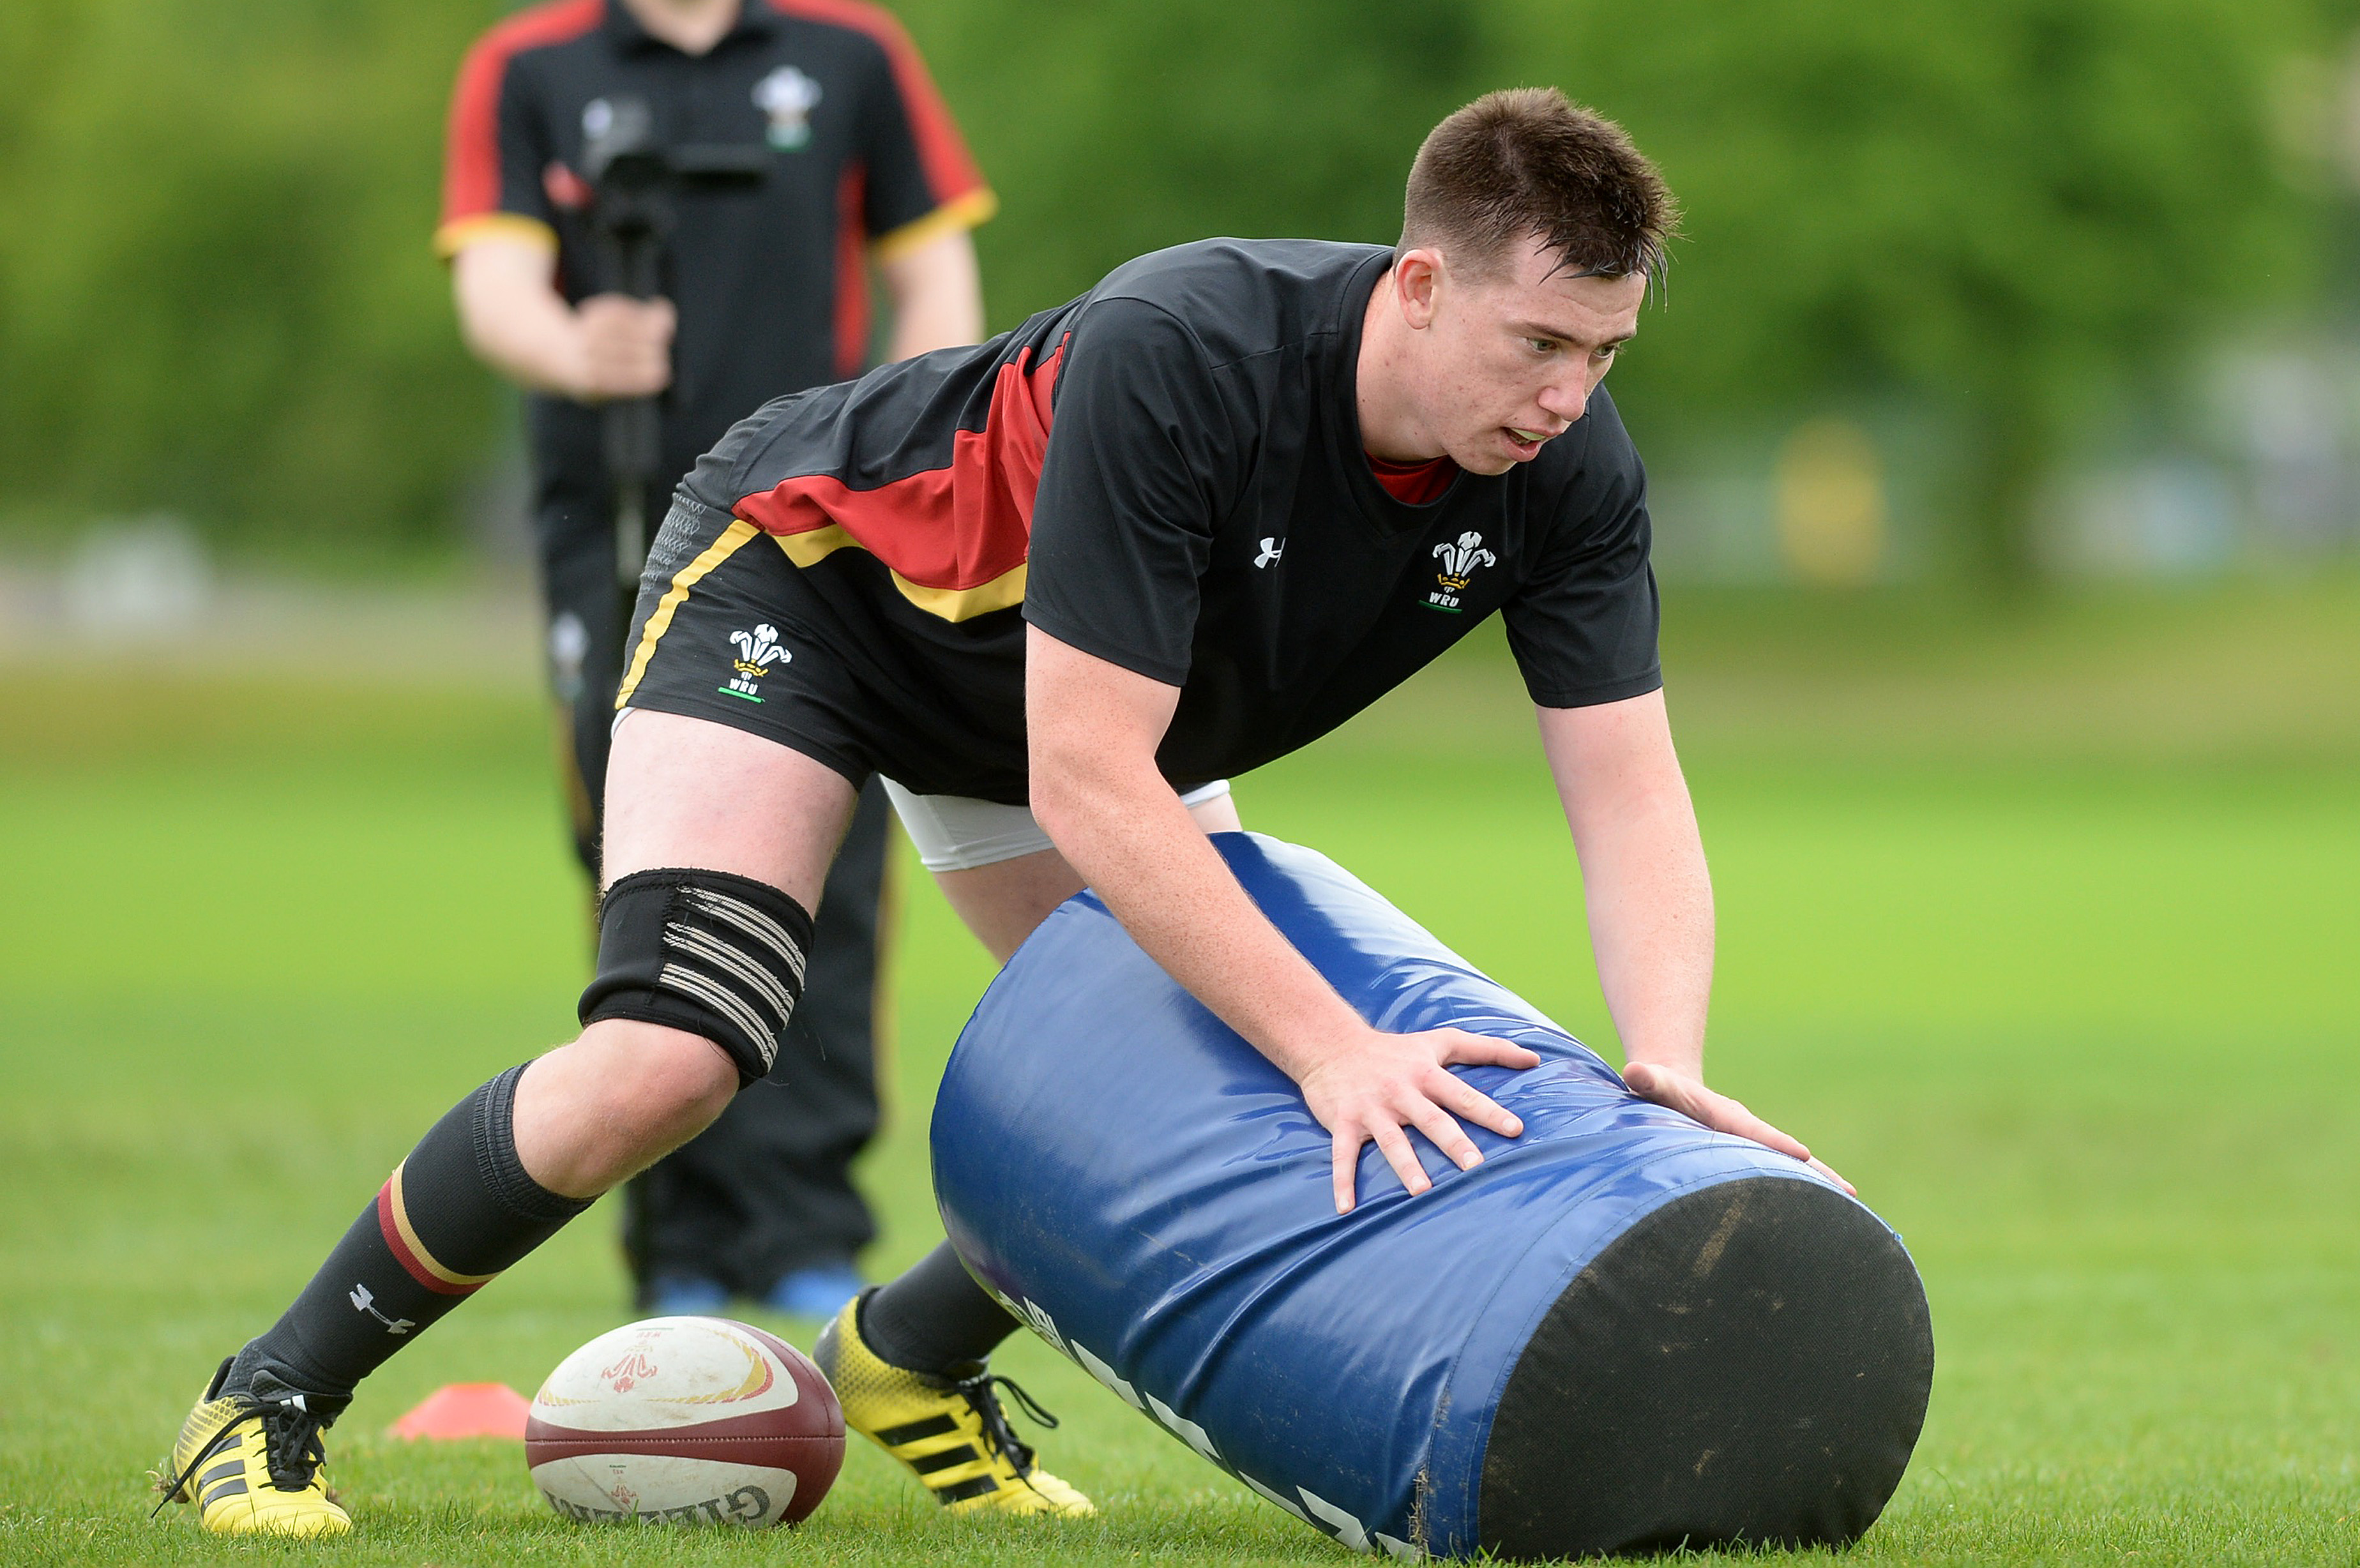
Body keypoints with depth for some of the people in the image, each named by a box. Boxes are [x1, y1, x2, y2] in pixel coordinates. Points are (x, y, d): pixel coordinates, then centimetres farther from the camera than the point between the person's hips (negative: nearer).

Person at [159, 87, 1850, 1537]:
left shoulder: (1566, 465, -24)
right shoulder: (1173, 356, -42)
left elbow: (1633, 797, -23)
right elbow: (1090, 785, -43)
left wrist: (1667, 1065, -41)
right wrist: (1335, 1046, -46)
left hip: (1097, 689, 7)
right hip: (805, 571, -7)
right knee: (666, 1059, -23)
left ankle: (909, 1359, 26)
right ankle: (269, 1401, -5)